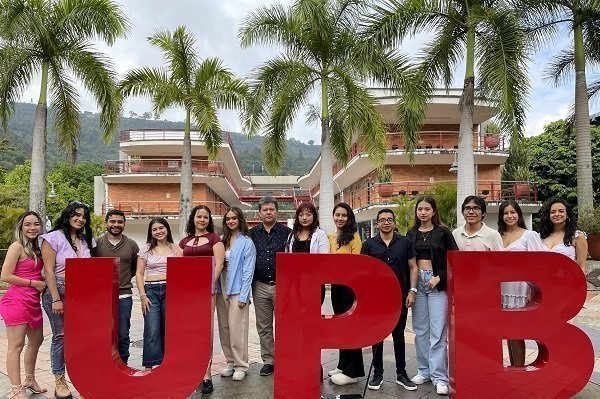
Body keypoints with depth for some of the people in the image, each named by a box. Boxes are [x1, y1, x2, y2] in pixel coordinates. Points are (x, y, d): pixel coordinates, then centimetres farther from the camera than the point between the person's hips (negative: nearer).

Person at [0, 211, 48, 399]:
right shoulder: (17, 246, -11)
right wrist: (33, 283, -13)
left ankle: (30, 379, 34)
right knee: (16, 345, -2)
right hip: (17, 300, -8)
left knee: (36, 340, 18)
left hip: (33, 301, 8)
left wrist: (42, 282, 1)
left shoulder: (37, 247, 11)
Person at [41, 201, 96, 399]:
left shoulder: (86, 240, 10)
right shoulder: (53, 238, -6)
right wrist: (56, 299, -13)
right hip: (58, 292, -4)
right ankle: (60, 381, 12)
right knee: (61, 336, 0)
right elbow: (49, 271, -9)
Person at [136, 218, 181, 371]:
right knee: (152, 332, -9)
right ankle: (151, 367, -3)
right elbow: (139, 274, 5)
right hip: (151, 290, -1)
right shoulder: (145, 249, 7)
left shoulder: (175, 249, 8)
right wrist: (143, 296, -4)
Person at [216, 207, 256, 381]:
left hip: (237, 291, -5)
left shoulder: (246, 242, -5)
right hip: (222, 290, 6)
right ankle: (230, 362, 25)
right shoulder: (222, 241, 10)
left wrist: (243, 295, -12)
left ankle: (241, 365, 11)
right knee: (224, 328, 10)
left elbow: (248, 270, -9)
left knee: (237, 329, -3)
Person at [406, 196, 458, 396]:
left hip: (438, 284, -3)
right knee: (420, 330, 9)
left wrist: (439, 277, -11)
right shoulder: (411, 234, 10)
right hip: (417, 283, 4)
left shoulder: (443, 232, 1)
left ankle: (439, 376, 2)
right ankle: (424, 370, 20)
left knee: (438, 331, -5)